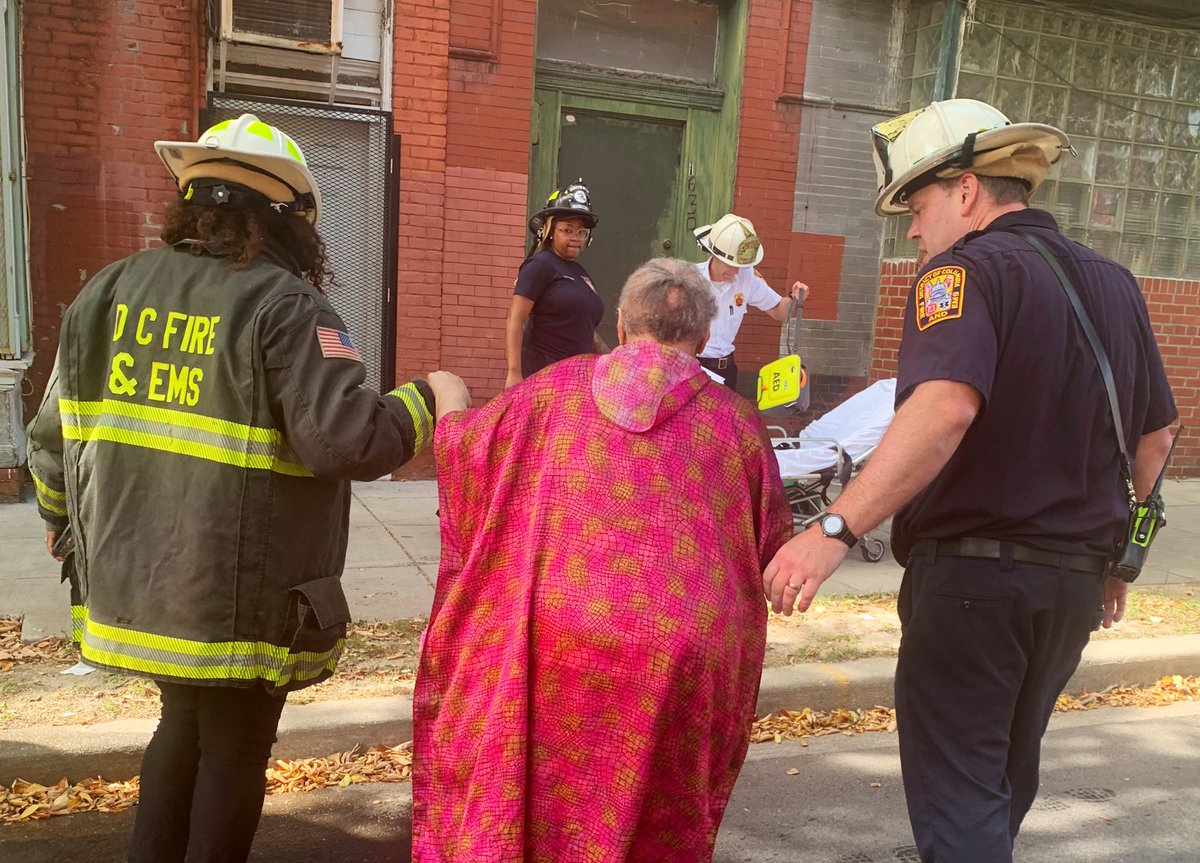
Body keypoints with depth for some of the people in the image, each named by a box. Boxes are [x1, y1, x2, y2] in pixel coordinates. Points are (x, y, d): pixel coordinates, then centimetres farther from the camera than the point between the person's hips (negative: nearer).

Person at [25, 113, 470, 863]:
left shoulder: (109, 290, 5)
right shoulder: (285, 305, -16)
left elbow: (55, 432, 12)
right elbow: (347, 440, -26)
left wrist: (61, 515, 30)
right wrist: (428, 401, -9)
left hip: (134, 585, 6)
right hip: (239, 599, -6)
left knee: (184, 726, 29)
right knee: (234, 752, 16)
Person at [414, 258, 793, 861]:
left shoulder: (557, 386, 3)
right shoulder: (736, 421, 2)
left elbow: (465, 442, 14)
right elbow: (773, 546, 10)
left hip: (554, 637, 1)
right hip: (678, 653, 0)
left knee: (538, 805, 19)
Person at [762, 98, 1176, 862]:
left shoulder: (967, 269, -14)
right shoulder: (1114, 281, 10)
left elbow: (944, 408, -33)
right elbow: (1155, 437, 16)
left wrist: (836, 529, -37)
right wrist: (1112, 553, 26)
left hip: (973, 573, -8)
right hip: (1075, 579, 8)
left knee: (957, 795, 2)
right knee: (1004, 780, 24)